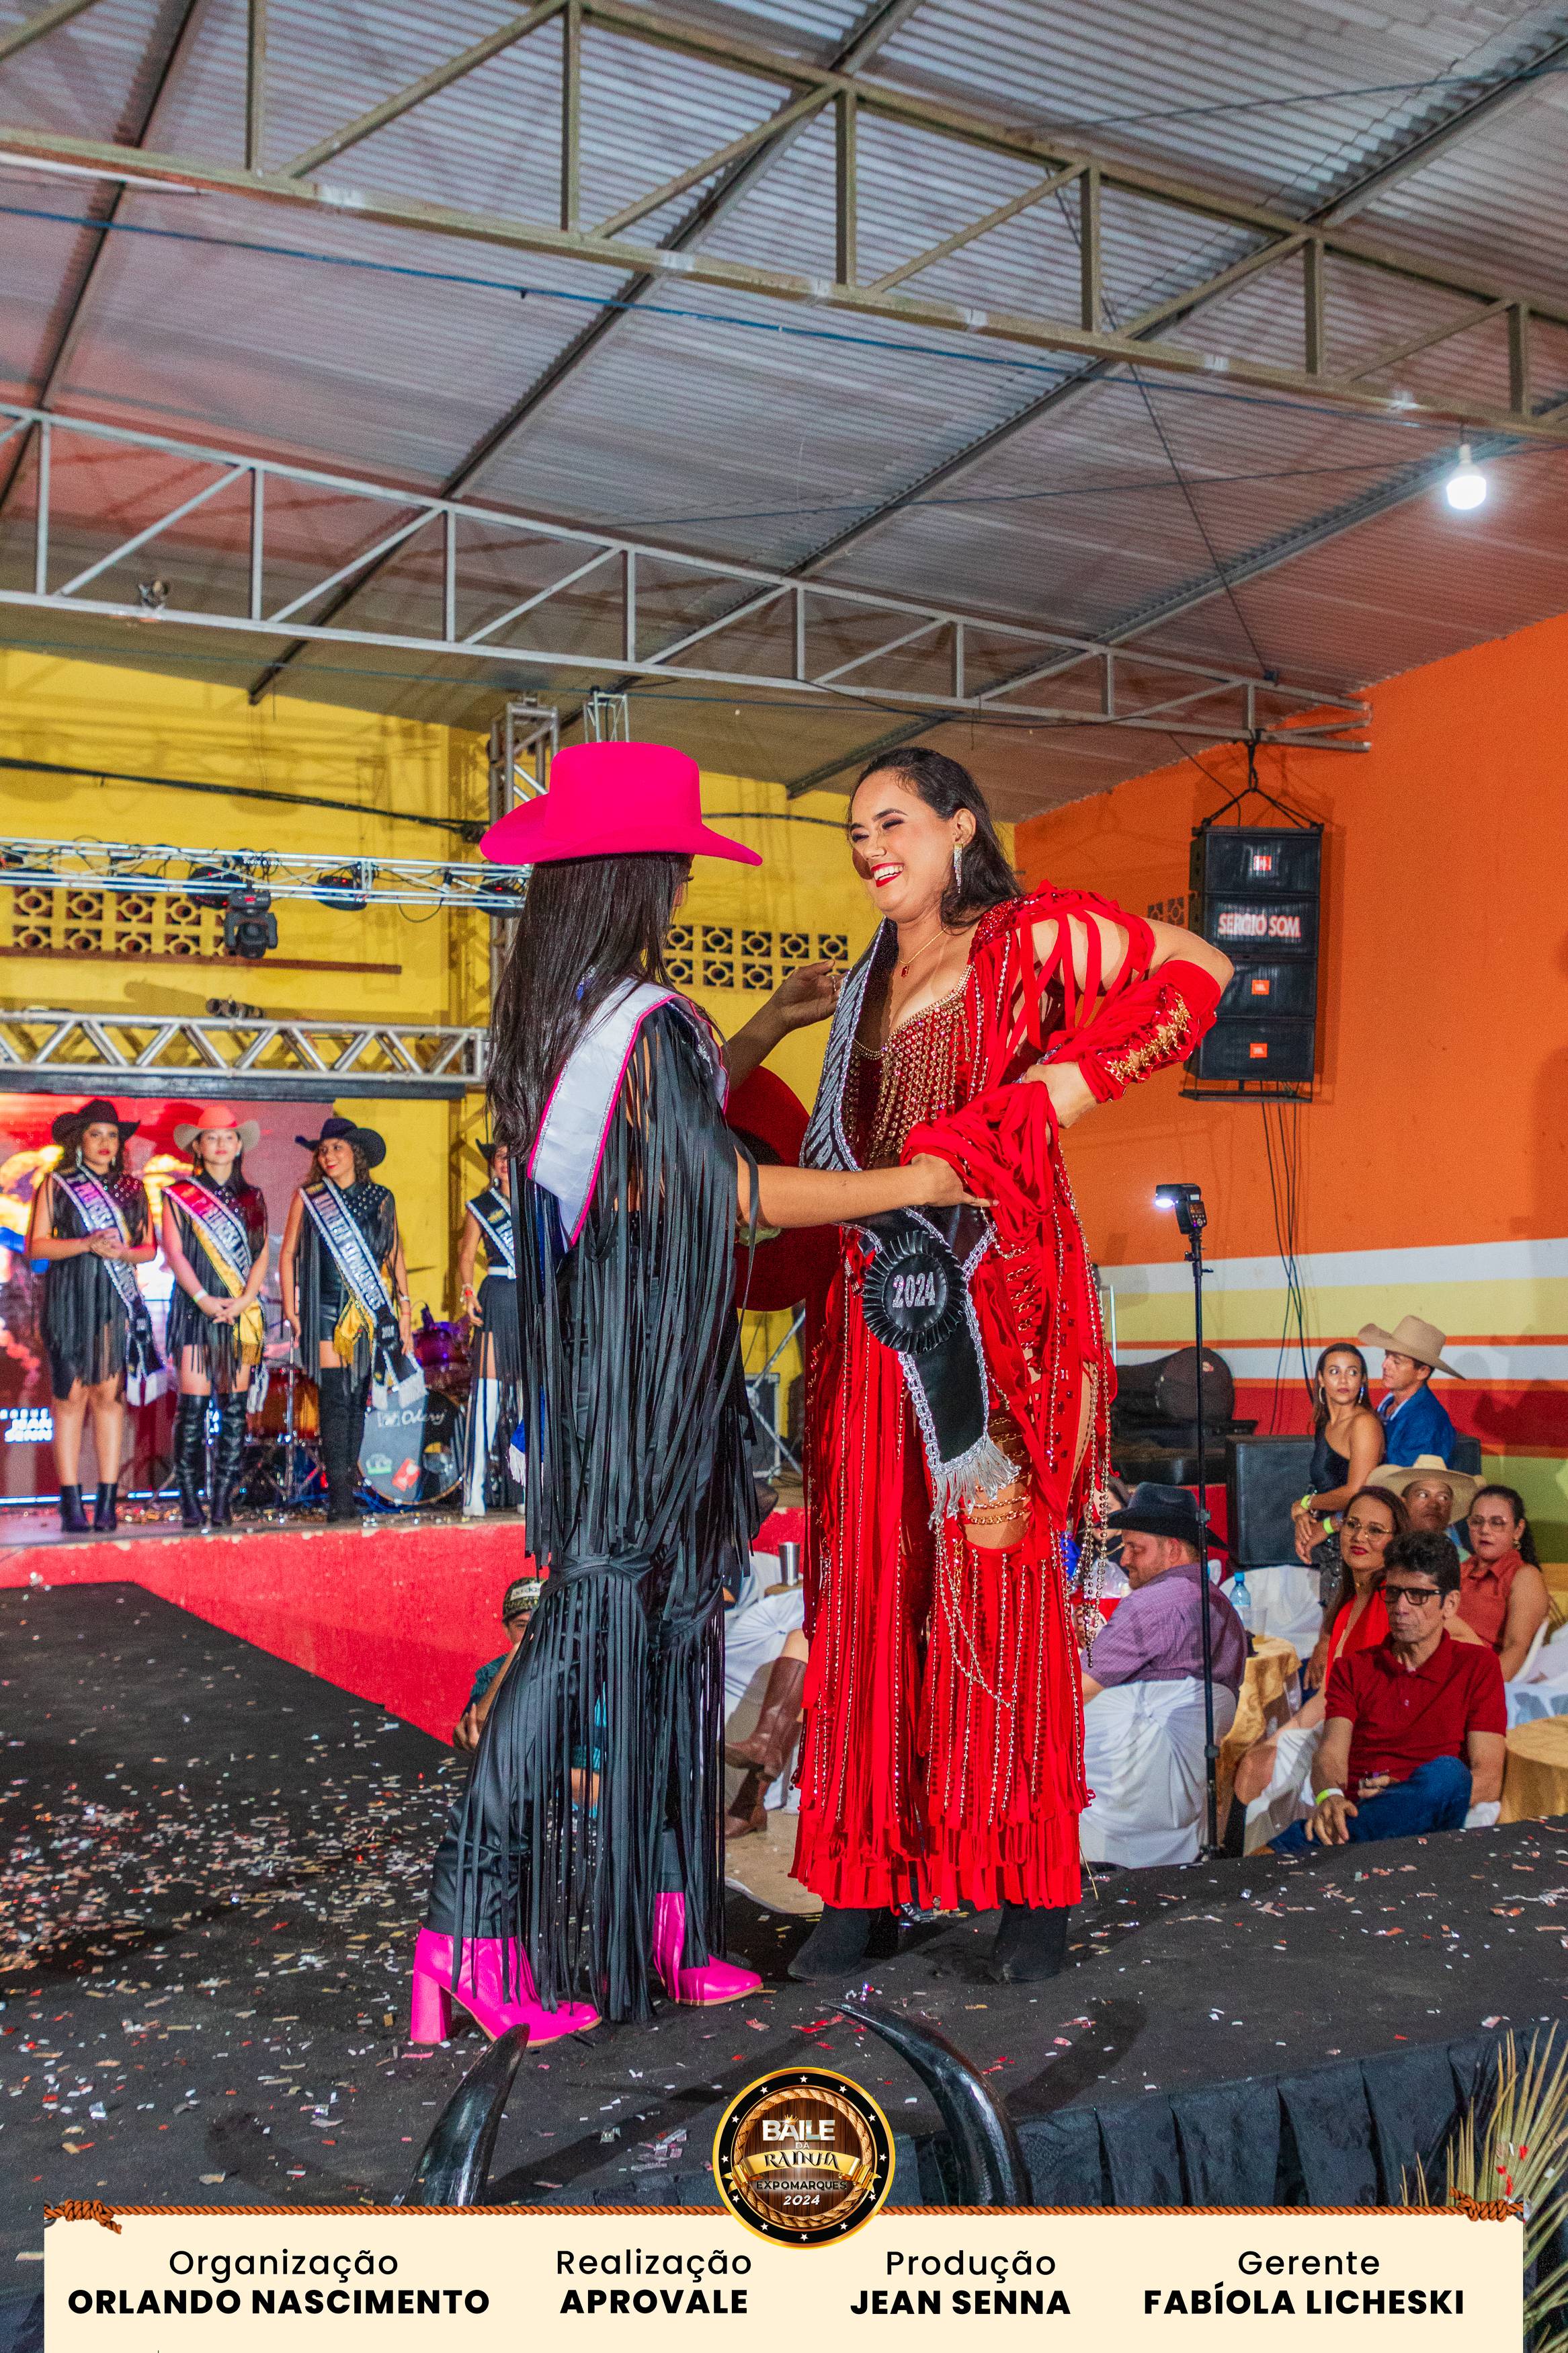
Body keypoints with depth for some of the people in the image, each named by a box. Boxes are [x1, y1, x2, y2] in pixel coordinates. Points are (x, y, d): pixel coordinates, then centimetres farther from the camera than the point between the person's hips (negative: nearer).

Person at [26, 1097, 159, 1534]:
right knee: (70, 1394, -5)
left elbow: (149, 1247, 13)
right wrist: (86, 1244, -12)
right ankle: (71, 1502, -3)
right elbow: (35, 1245, -1)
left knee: (110, 1395, -1)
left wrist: (121, 1252, -7)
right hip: (69, 1298, -2)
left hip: (118, 1301, 2)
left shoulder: (131, 1188, 14)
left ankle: (107, 1502, 0)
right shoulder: (56, 1184, 7)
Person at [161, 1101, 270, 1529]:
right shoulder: (179, 1195, 7)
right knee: (193, 1402, -7)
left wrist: (243, 1300, -10)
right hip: (195, 1308, -2)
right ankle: (190, 1501, -3)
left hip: (241, 1313, 2)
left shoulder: (251, 1199, 14)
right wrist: (203, 1298, -14)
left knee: (234, 1405, -1)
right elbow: (174, 1251, -2)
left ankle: (223, 1499, 1)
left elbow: (262, 1254, 6)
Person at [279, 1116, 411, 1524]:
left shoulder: (380, 1199, 9)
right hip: (326, 1309, -2)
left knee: (358, 1398, 4)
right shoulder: (308, 1198, 4)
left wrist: (404, 1308, 8)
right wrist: (291, 1311, -1)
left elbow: (396, 1255, 13)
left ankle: (348, 1479, 11)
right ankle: (340, 1495, -11)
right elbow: (288, 1254, 6)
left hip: (372, 1308, 2)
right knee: (336, 1398, -9)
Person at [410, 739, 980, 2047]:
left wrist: (766, 1031, 30)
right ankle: (486, 1927, 1)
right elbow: (722, 1188, -21)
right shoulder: (645, 1022, -18)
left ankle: (649, 1924, 20)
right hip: (647, 1370, -9)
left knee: (658, 1616, 13)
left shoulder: (548, 1017, 10)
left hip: (583, 1366, 9)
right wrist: (909, 1184, -13)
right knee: (616, 1615, -3)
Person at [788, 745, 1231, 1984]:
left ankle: (1037, 1889, 6)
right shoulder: (869, 984, 21)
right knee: (875, 1580, 3)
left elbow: (1198, 972, 2)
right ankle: (868, 1880, 10)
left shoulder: (1031, 937, 2)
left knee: (1004, 1576, -4)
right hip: (885, 1301, 6)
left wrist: (1060, 1088, -6)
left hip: (998, 1296, -6)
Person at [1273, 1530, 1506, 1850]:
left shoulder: (1477, 1666, 14)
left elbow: (1489, 1782, 4)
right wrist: (1330, 1796, -22)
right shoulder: (1352, 1669, 21)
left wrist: (1412, 1797, -17)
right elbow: (1331, 1755, 4)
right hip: (1356, 1813, -1)